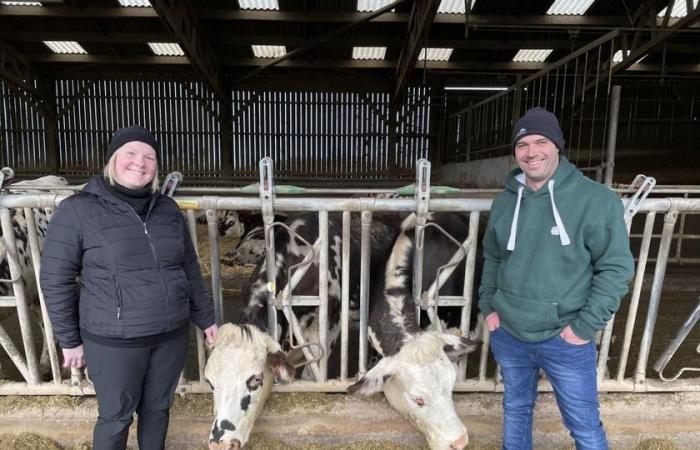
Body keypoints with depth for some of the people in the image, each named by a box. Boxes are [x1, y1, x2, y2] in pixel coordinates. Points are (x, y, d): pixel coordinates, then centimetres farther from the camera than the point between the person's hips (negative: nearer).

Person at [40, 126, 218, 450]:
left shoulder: (167, 209, 2)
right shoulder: (78, 210, -10)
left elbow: (190, 269, 8)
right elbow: (55, 280, -5)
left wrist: (205, 318, 12)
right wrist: (70, 340, -2)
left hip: (172, 334, 4)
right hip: (114, 341, -3)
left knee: (157, 409, 20)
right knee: (116, 416, 15)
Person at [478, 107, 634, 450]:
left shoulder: (595, 199, -12)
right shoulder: (504, 202, 1)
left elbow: (616, 267, -10)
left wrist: (586, 326, -13)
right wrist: (488, 305, 4)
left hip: (565, 339, -3)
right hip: (508, 334, 4)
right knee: (516, 409, 22)